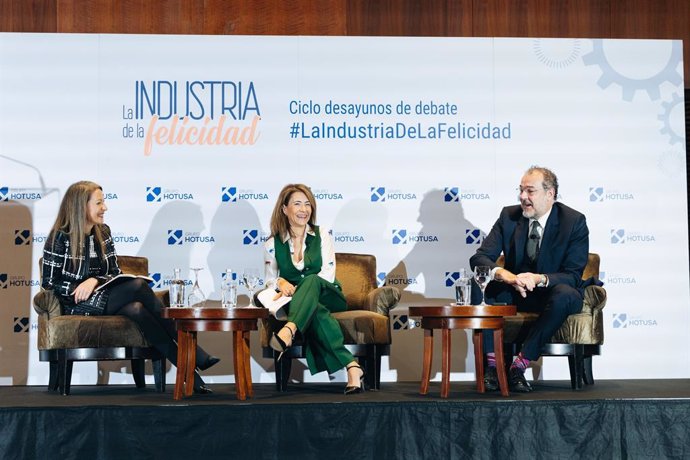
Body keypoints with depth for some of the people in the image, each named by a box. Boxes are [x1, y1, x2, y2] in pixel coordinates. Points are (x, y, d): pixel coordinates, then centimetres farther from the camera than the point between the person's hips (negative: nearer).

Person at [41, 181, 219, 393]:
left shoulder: (103, 232, 10)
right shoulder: (60, 237, -7)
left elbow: (115, 272, 9)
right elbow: (49, 281, -6)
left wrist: (95, 280, -12)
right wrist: (78, 289, -21)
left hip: (101, 298, 5)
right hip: (78, 305, -5)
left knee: (136, 309, -33)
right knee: (138, 286, -30)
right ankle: (196, 356, -28)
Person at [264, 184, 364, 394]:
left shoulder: (322, 236, 7)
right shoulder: (273, 244, 8)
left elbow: (328, 274, -4)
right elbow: (270, 279, 12)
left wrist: (298, 290, -20)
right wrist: (281, 282, -15)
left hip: (327, 296, 0)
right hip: (300, 306, 0)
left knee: (311, 280, -37)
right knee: (316, 310, -40)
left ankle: (288, 330, -66)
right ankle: (351, 366, -55)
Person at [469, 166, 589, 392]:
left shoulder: (574, 221, -12)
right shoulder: (509, 216, -3)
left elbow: (573, 276, -17)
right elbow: (479, 258, -10)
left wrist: (540, 279, -38)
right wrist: (504, 274, -33)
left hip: (552, 293, -3)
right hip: (514, 291, 3)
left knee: (565, 295, -38)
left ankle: (520, 365, -32)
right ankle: (493, 362, -27)